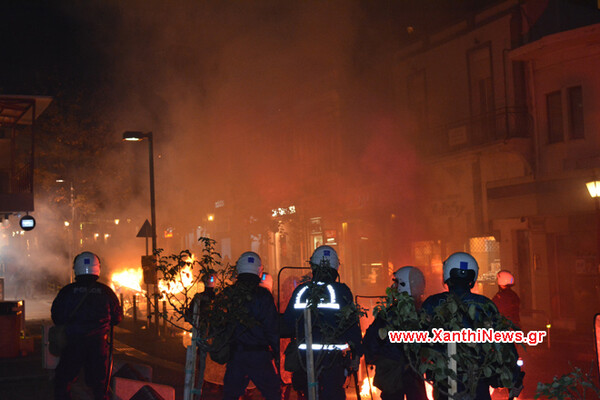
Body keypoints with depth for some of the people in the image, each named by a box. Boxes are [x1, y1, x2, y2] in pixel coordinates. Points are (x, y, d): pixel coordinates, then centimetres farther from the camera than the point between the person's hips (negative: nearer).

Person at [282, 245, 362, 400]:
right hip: (333, 357, -2)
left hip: (304, 356, 3)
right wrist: (356, 354, 5)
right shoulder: (342, 291, -7)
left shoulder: (300, 291, 1)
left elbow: (287, 325, 5)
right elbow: (352, 324, -5)